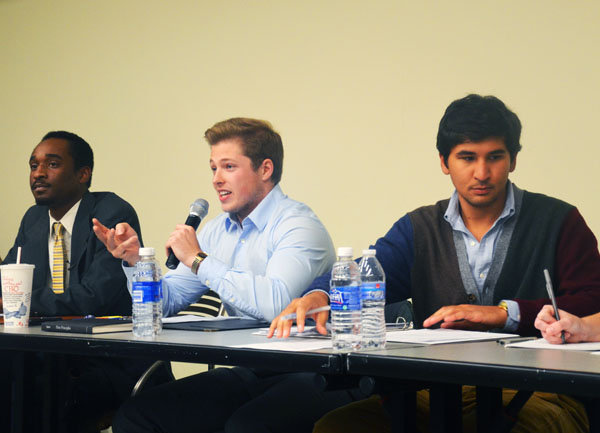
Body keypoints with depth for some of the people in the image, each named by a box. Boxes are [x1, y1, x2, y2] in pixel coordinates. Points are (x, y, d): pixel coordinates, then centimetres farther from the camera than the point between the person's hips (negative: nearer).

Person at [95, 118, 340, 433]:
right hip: (243, 375, 7)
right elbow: (167, 301, 18)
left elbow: (274, 303, -30)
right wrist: (134, 259, -2)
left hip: (297, 375, -7)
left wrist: (199, 260, -18)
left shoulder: (297, 226, -12)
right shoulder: (218, 230, 13)